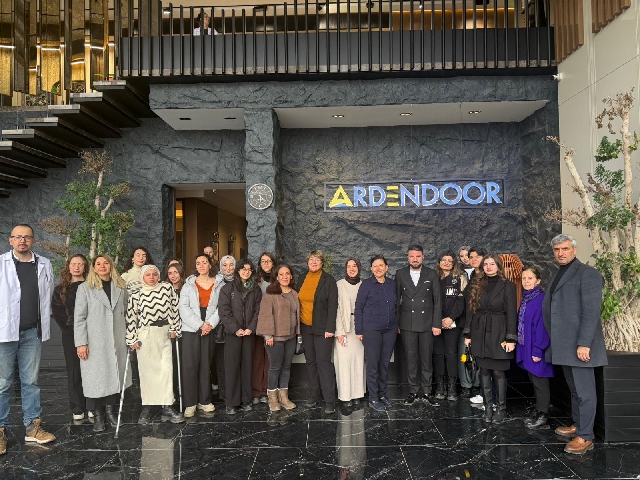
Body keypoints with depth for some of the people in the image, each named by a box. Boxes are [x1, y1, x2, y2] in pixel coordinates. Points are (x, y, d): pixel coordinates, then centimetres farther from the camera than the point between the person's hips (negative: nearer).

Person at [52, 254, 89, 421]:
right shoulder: (61, 289, 10)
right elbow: (57, 312, 6)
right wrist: (68, 327, -5)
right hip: (70, 335, 2)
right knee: (74, 371, 4)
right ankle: (77, 408, 11)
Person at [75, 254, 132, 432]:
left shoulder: (121, 287, 9)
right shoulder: (85, 288, 0)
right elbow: (79, 317, -4)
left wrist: (128, 337, 8)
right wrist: (81, 343, -10)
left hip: (117, 341, 3)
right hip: (94, 342, -3)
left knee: (115, 375, 7)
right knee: (95, 378, 2)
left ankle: (110, 409, 22)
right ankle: (97, 415, 14)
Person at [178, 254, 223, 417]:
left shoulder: (218, 285, 7)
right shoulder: (189, 284, 6)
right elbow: (184, 307, -3)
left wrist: (210, 324, -13)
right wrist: (200, 325, -11)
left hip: (210, 330, 1)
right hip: (190, 330, -1)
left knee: (205, 365, 6)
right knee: (189, 366, -3)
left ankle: (204, 401, 17)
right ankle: (190, 403, 5)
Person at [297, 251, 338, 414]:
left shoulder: (329, 280, -7)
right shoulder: (302, 278, 8)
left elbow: (332, 306, -10)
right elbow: (298, 301, 10)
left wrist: (330, 328, -16)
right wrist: (298, 324, 5)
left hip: (322, 328, -5)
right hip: (305, 327, 5)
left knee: (323, 361, -6)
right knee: (310, 361, 11)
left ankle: (330, 400, 0)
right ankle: (315, 394, 23)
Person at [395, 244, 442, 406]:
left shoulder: (432, 275, 2)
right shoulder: (400, 274, 3)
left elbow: (437, 300, 1)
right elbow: (396, 299, 4)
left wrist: (437, 324, -4)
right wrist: (396, 323, 1)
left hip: (427, 324, 0)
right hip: (407, 324, 0)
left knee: (427, 358, 6)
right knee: (411, 358, 6)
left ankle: (427, 392, 18)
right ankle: (413, 391, 18)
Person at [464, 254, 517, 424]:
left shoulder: (508, 286, -4)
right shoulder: (477, 285, 6)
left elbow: (512, 314, -6)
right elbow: (470, 310, 7)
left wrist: (511, 338, -11)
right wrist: (468, 334, 5)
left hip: (498, 334, -3)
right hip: (480, 333, 4)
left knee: (498, 372, 1)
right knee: (484, 370, 8)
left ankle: (501, 408, 14)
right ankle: (487, 407, 18)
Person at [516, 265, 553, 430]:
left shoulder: (542, 299, -15)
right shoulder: (525, 299, 9)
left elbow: (542, 325, -19)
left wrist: (538, 350, -21)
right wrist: (521, 345, 12)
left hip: (536, 349, -8)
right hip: (526, 347, 8)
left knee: (540, 382, 2)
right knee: (534, 380, 16)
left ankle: (543, 416, 12)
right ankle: (538, 412, 27)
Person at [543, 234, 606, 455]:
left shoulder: (587, 273, -9)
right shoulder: (558, 275, 17)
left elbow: (592, 311, -16)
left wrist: (584, 344, -21)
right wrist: (552, 343, 12)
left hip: (579, 345, -8)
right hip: (564, 345, 8)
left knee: (584, 391, 1)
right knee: (574, 389, 17)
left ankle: (585, 437, 9)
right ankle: (577, 426, 28)